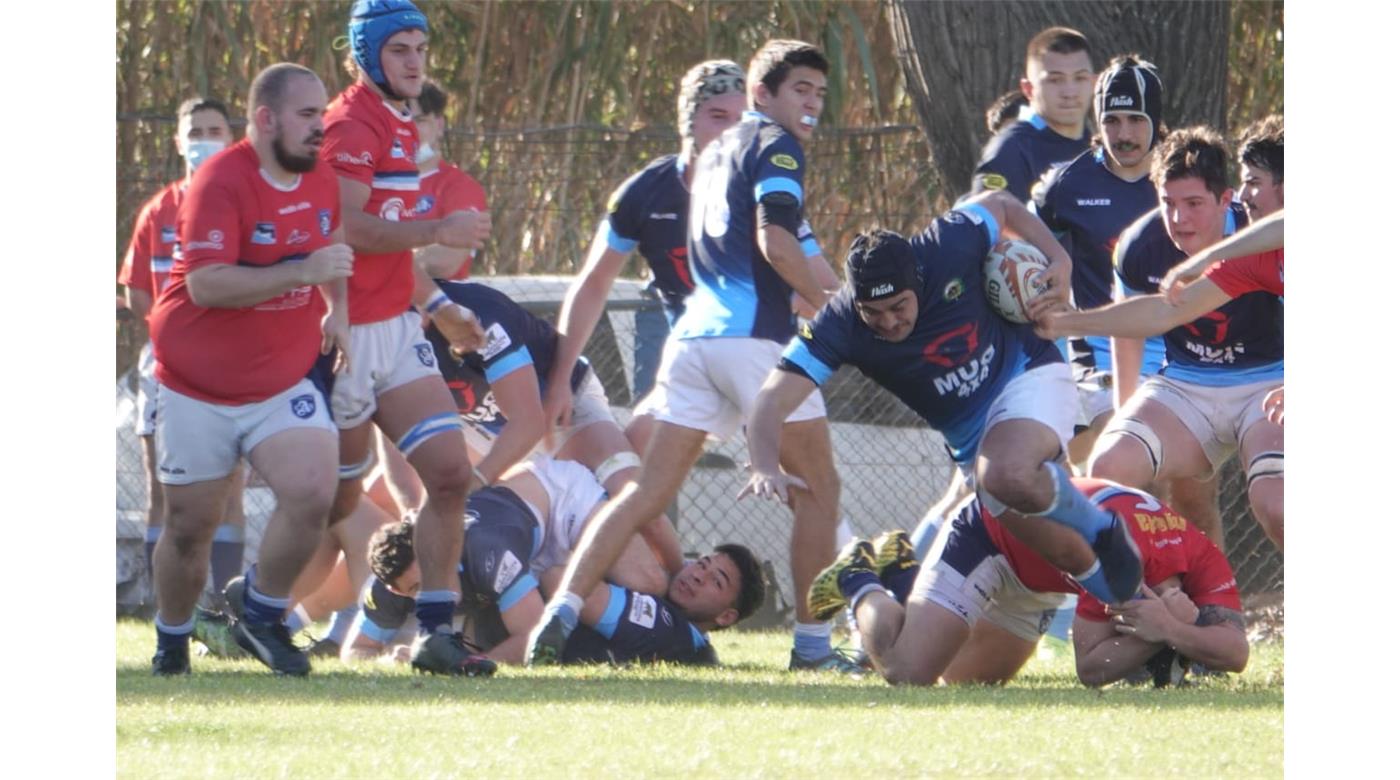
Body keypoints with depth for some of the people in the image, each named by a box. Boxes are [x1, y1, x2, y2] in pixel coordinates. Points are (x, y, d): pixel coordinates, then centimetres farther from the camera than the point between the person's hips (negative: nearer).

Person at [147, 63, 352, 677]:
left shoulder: (320, 180, 3)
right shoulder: (220, 183, -19)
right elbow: (206, 283, -30)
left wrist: (337, 309, 10)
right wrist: (304, 271, -36)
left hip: (283, 384, 4)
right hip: (199, 390, -4)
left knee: (312, 495, -19)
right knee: (190, 527, 5)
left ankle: (263, 620, 1)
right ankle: (172, 644, 28)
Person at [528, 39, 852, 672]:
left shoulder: (717, 152, 24)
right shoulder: (775, 146, -2)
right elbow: (774, 241, -16)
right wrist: (829, 309, -9)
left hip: (694, 331, 7)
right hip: (754, 335, -7)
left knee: (651, 489, 3)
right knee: (817, 487, 5)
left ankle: (564, 608, -11)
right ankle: (813, 642, 3)